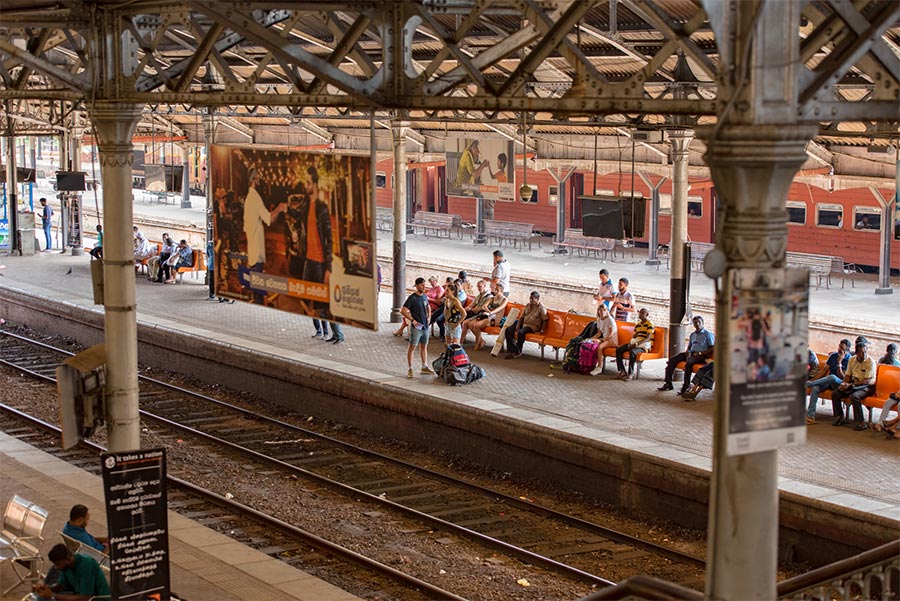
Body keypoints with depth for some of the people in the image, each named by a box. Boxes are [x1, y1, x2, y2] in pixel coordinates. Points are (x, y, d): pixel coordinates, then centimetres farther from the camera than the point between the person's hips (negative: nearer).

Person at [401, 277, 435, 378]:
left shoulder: (424, 297, 9)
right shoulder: (412, 298, -13)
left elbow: (428, 307, 28)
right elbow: (403, 310, -17)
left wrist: (429, 317, 13)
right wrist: (412, 320, -17)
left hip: (425, 326, 7)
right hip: (416, 326, -7)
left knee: (424, 346, 15)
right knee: (412, 347, -3)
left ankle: (424, 367, 24)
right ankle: (410, 369, -1)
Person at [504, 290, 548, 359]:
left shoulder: (541, 307, -5)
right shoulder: (528, 305, 15)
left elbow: (545, 320, -7)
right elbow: (522, 317, 17)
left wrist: (541, 330, -15)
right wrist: (518, 325, 2)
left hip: (532, 326, -7)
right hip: (523, 324, 7)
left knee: (520, 332, -37)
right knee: (508, 330, -13)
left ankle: (518, 352, -21)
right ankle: (512, 351, -16)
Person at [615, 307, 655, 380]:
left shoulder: (650, 324, -7)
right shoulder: (637, 324, 17)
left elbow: (648, 338, -17)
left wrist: (637, 344, -29)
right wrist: (630, 343, -1)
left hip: (644, 345, -8)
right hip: (635, 343, 8)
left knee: (632, 352, -38)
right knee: (618, 350, -10)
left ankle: (630, 373, -30)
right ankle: (622, 371, -14)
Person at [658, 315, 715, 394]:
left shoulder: (708, 334, 3)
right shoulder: (692, 334, 24)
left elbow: (712, 349, -6)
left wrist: (700, 353, -15)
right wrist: (687, 351, 5)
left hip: (702, 355, -7)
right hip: (691, 354, 7)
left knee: (689, 363, -38)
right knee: (672, 360, -10)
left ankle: (686, 386, -36)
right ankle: (668, 383, -10)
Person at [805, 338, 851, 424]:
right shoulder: (833, 355, 9)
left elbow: (842, 377, -14)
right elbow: (824, 370, 9)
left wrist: (839, 362, -21)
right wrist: (812, 379, -2)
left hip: (839, 383, -5)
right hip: (828, 381, 5)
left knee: (832, 377, -41)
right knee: (815, 388, -29)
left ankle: (808, 384, -26)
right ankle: (810, 416, -33)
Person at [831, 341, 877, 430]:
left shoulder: (871, 362, -15)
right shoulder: (852, 360, 5)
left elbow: (867, 381, -19)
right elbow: (848, 375, 14)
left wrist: (850, 385, -22)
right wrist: (844, 383, -9)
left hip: (867, 387, -6)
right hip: (853, 385, 6)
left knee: (854, 396, -35)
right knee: (835, 394, -9)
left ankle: (861, 423, -29)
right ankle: (840, 417, 5)